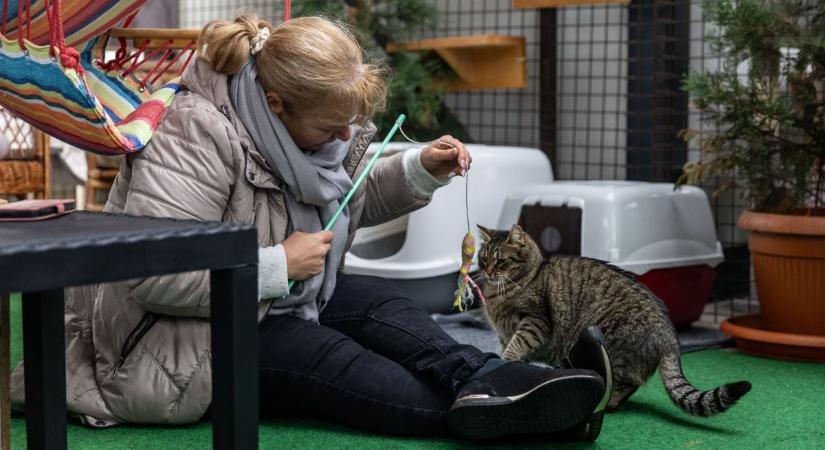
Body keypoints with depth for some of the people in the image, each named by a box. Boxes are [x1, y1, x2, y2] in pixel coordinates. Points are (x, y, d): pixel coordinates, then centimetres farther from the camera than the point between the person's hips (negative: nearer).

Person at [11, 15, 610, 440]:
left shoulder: (314, 120, 1)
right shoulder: (198, 133, -28)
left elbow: (356, 196, 20)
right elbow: (150, 274, -35)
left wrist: (421, 169, 0)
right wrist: (278, 265, -30)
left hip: (274, 300, 9)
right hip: (188, 338, -9)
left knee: (378, 301, -13)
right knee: (325, 356, -27)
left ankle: (484, 380, -34)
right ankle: (474, 413, -41)